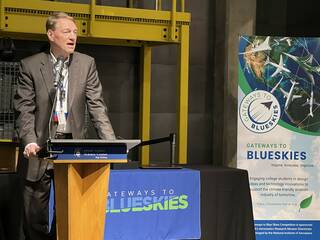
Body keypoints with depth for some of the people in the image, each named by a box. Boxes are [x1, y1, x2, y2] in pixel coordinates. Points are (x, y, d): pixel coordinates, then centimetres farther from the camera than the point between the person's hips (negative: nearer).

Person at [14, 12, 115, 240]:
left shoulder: (87, 63, 5)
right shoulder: (30, 65, 0)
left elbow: (97, 105, 1)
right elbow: (25, 109, -2)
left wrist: (110, 142, -10)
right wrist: (29, 141, -17)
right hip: (41, 147, -1)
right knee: (35, 216, 6)